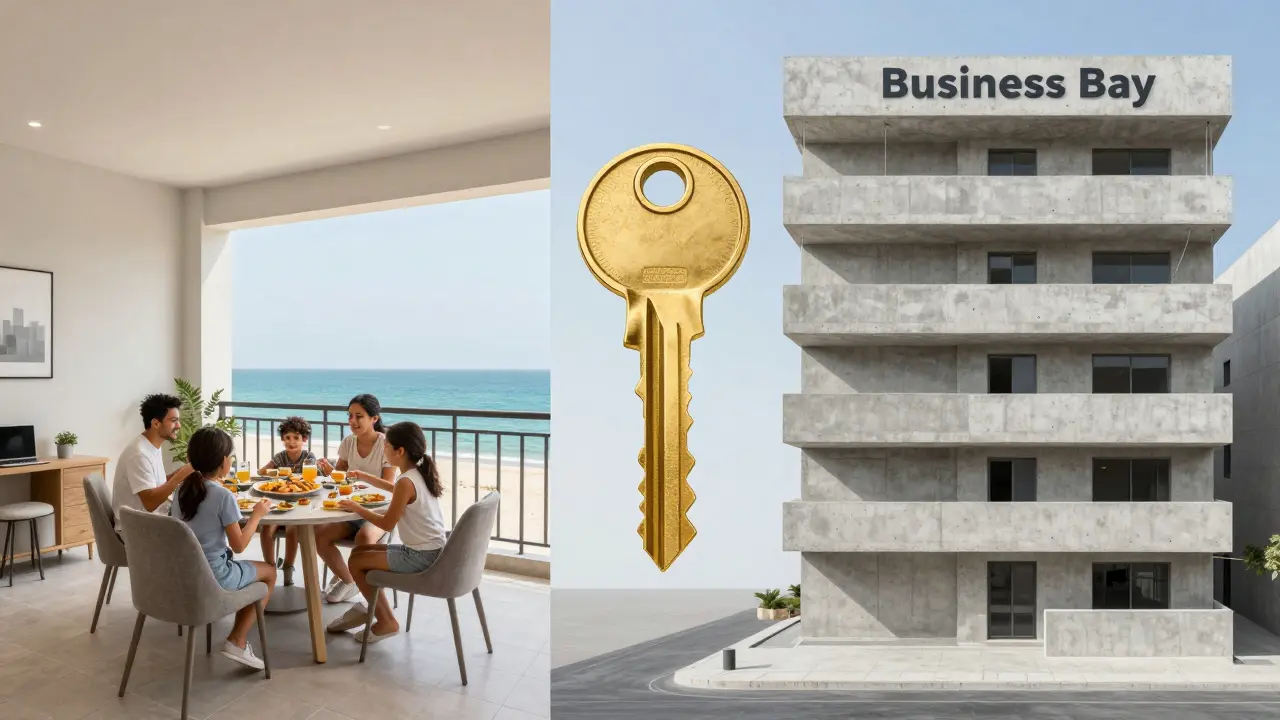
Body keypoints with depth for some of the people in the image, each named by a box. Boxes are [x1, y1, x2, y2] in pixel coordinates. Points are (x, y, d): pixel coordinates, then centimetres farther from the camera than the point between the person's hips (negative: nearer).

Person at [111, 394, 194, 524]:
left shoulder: (153, 447, 7)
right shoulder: (139, 454, -21)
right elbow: (150, 502, -26)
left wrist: (182, 472, 0)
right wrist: (181, 475, -27)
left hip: (151, 517, 8)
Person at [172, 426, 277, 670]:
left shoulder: (183, 490, 1)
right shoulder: (224, 496, -19)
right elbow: (239, 545, -14)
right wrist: (257, 514, -3)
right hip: (213, 577, -7)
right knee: (269, 571, 15)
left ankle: (238, 639, 30)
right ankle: (237, 641, 11)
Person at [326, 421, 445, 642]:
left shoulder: (406, 482, -21)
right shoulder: (420, 474, 6)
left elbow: (388, 524, -17)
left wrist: (357, 508, -4)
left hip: (420, 556, -9)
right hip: (431, 550, 9)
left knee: (356, 562, 2)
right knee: (360, 551, 17)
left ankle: (386, 622, 13)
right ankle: (370, 610, 24)